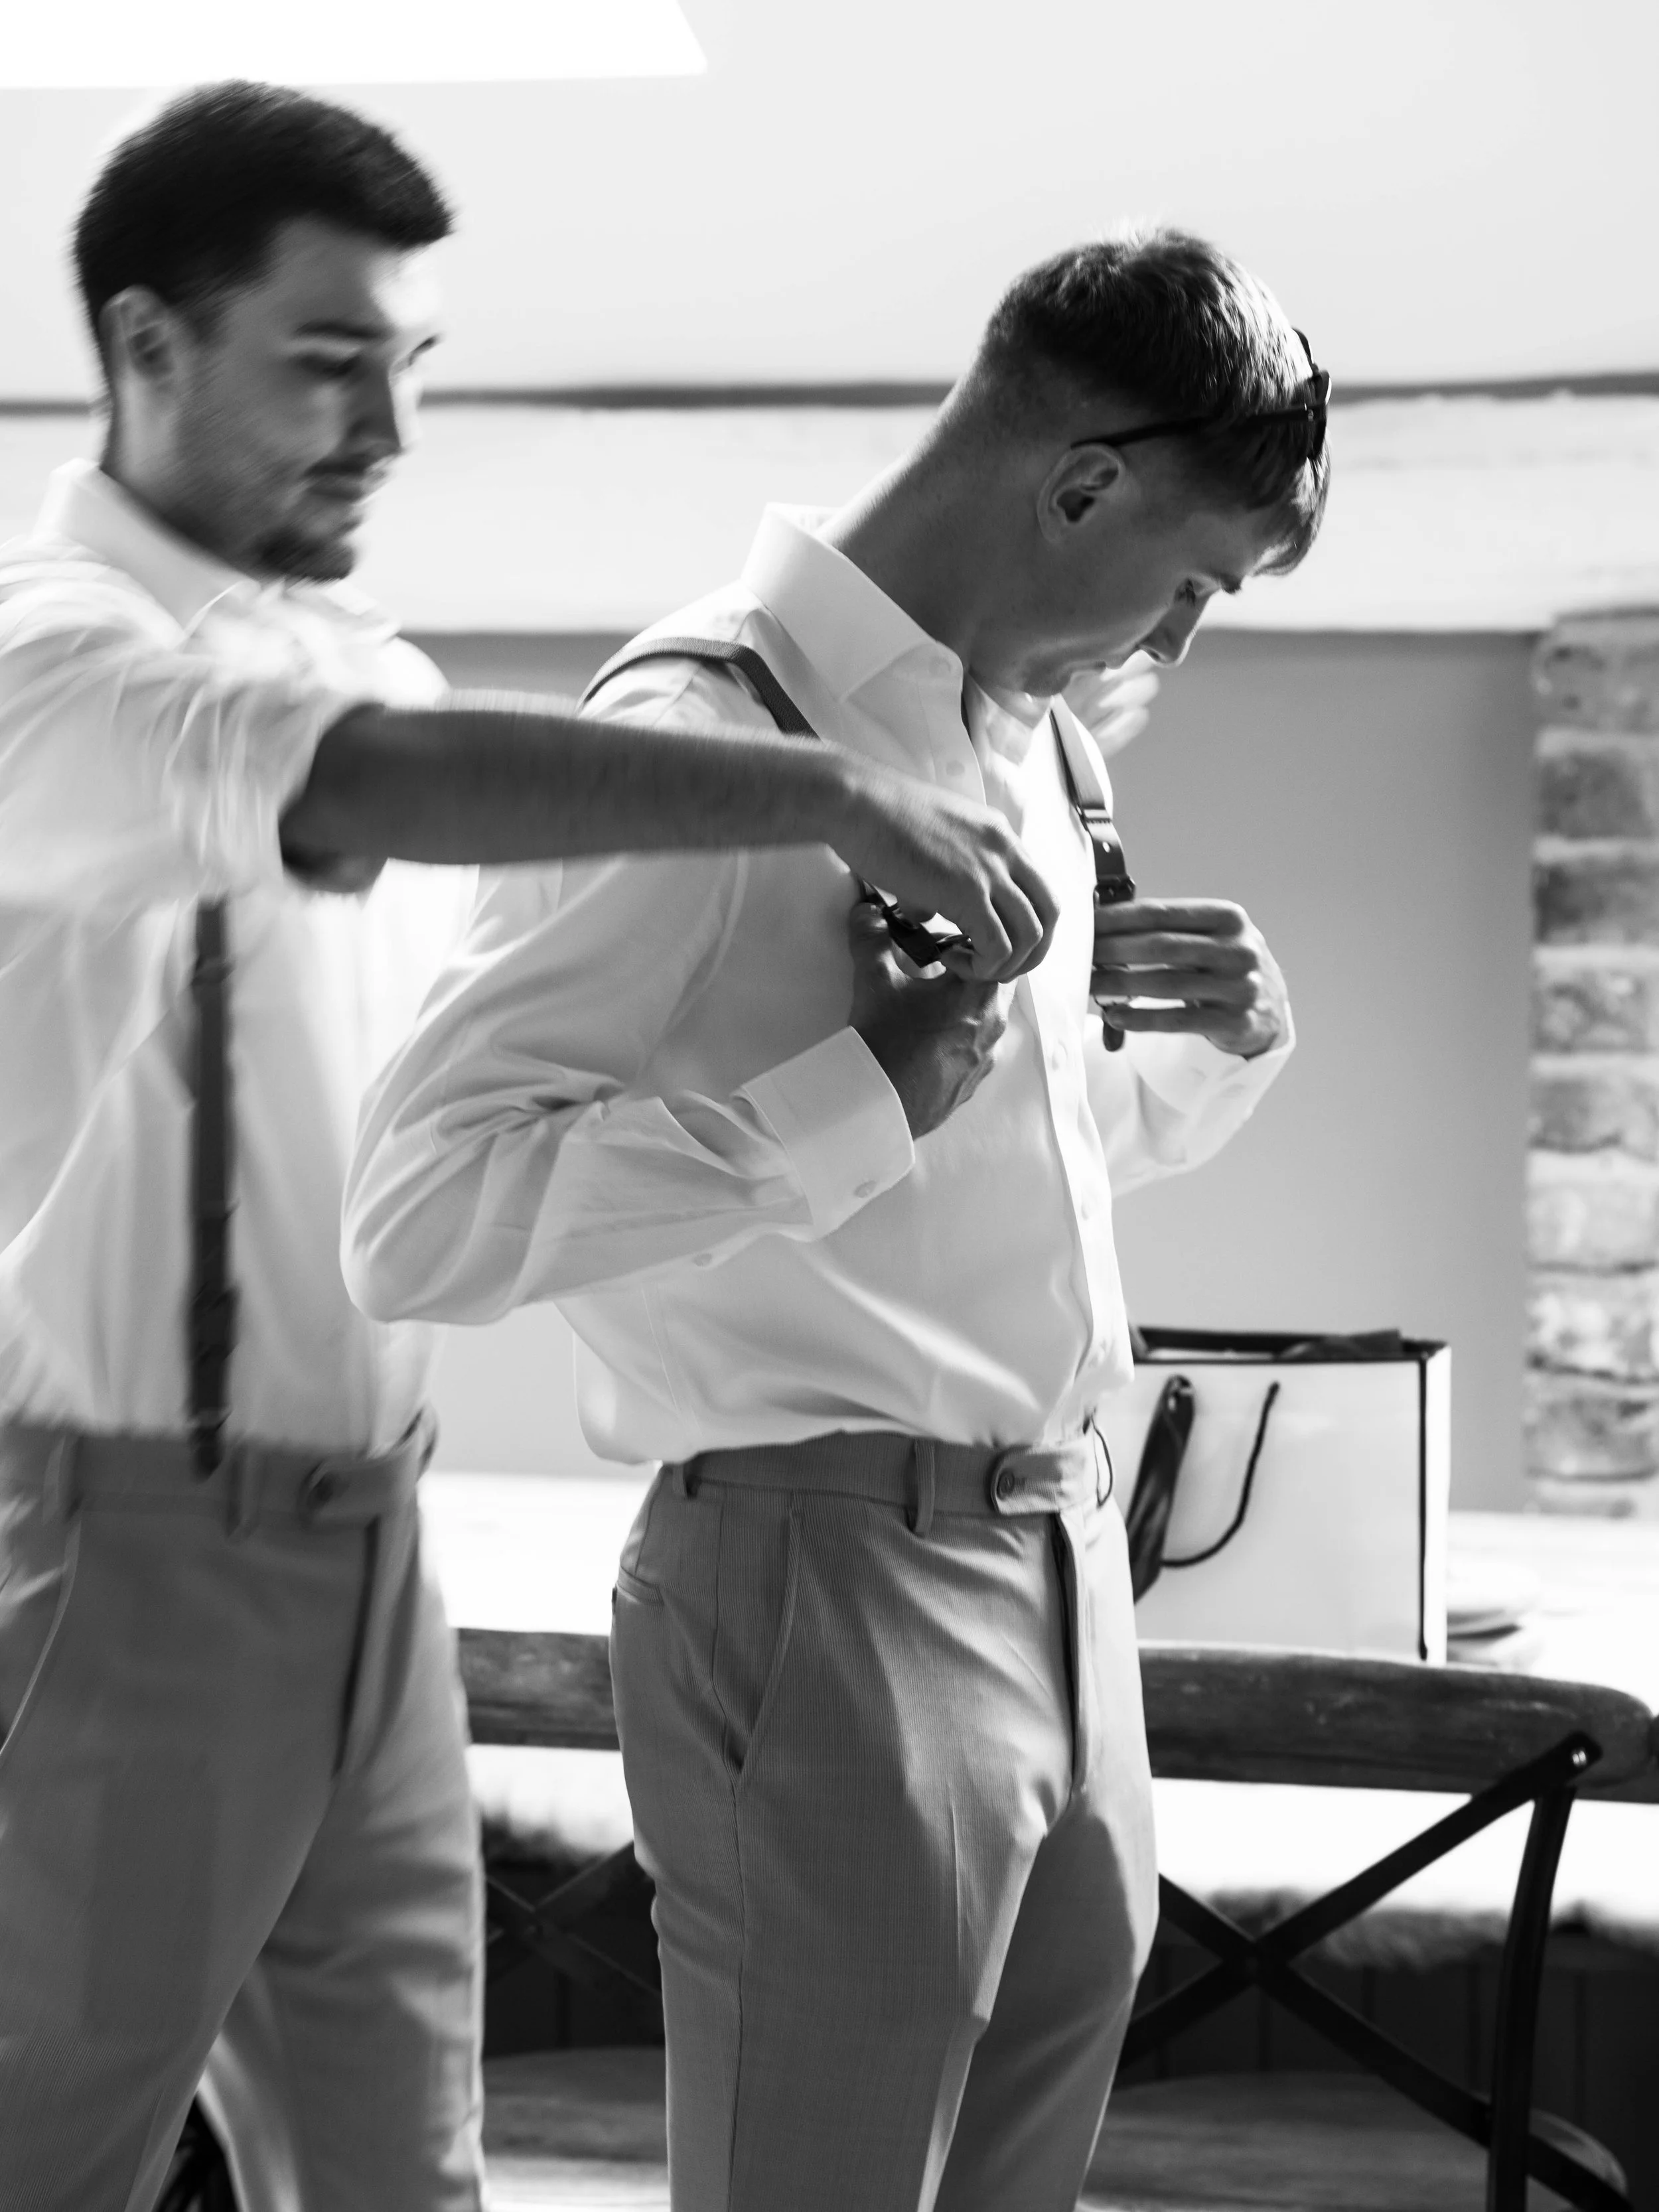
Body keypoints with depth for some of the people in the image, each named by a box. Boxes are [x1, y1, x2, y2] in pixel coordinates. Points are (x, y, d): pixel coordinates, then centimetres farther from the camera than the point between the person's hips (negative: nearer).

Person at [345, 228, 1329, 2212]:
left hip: (1059, 1566, 8)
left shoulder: (1039, 741, 12)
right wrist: (866, 1086, -24)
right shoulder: (710, 729, -14)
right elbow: (419, 1214, -22)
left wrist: (1227, 1035, 6)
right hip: (828, 1579, -8)